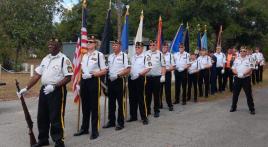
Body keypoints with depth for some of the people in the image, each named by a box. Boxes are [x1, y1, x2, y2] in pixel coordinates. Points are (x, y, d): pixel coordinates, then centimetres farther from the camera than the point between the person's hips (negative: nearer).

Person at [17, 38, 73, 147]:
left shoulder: (64, 59, -9)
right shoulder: (45, 59, 13)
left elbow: (68, 77, -15)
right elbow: (37, 75, 14)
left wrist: (53, 86, -21)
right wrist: (26, 88, 10)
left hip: (57, 91, -7)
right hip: (44, 90, 7)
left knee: (56, 117, -1)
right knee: (42, 116, 14)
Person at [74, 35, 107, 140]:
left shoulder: (99, 55, -6)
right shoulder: (84, 56, 13)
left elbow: (104, 71, -8)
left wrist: (92, 74, -18)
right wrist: (78, 83, 13)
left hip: (94, 81, -6)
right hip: (84, 82, 6)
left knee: (94, 106, 1)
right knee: (85, 106, 15)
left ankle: (94, 130, 12)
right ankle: (84, 128, 27)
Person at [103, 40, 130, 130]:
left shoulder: (124, 56, -5)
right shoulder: (110, 56, 15)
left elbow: (128, 70, -11)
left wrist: (118, 75, -19)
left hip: (119, 81, -6)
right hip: (110, 81, 7)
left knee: (120, 102, 0)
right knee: (111, 102, 12)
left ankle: (120, 123, 8)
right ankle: (111, 121, 23)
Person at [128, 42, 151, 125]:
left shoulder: (146, 57, -7)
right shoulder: (133, 57, 16)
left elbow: (148, 68, -15)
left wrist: (139, 74, -21)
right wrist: (129, 73, 5)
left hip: (140, 78, -7)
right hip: (131, 78, 7)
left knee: (141, 98, -5)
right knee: (132, 98, 11)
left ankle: (144, 117, 3)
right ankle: (133, 116, 21)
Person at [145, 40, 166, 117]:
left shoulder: (160, 54, 1)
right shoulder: (146, 54, 8)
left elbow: (163, 66, 0)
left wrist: (163, 76, -8)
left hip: (157, 77, -2)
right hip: (147, 77, 2)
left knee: (156, 95, 4)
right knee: (147, 94, 7)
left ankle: (156, 110, 13)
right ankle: (147, 110, 18)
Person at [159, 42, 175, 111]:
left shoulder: (170, 55, 2)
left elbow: (173, 66, 2)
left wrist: (167, 69, -14)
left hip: (167, 73, -1)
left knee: (168, 89, 1)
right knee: (159, 90, 5)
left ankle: (170, 105, 12)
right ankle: (160, 104, 18)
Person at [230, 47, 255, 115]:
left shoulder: (249, 59, -1)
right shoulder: (236, 60, 10)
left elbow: (250, 68, -9)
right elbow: (233, 68, 8)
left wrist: (244, 73, -21)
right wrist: (237, 73, -11)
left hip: (246, 78, -3)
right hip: (237, 78, 3)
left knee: (249, 94, 0)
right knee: (235, 93, 10)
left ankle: (252, 109, 9)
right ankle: (233, 107, 23)